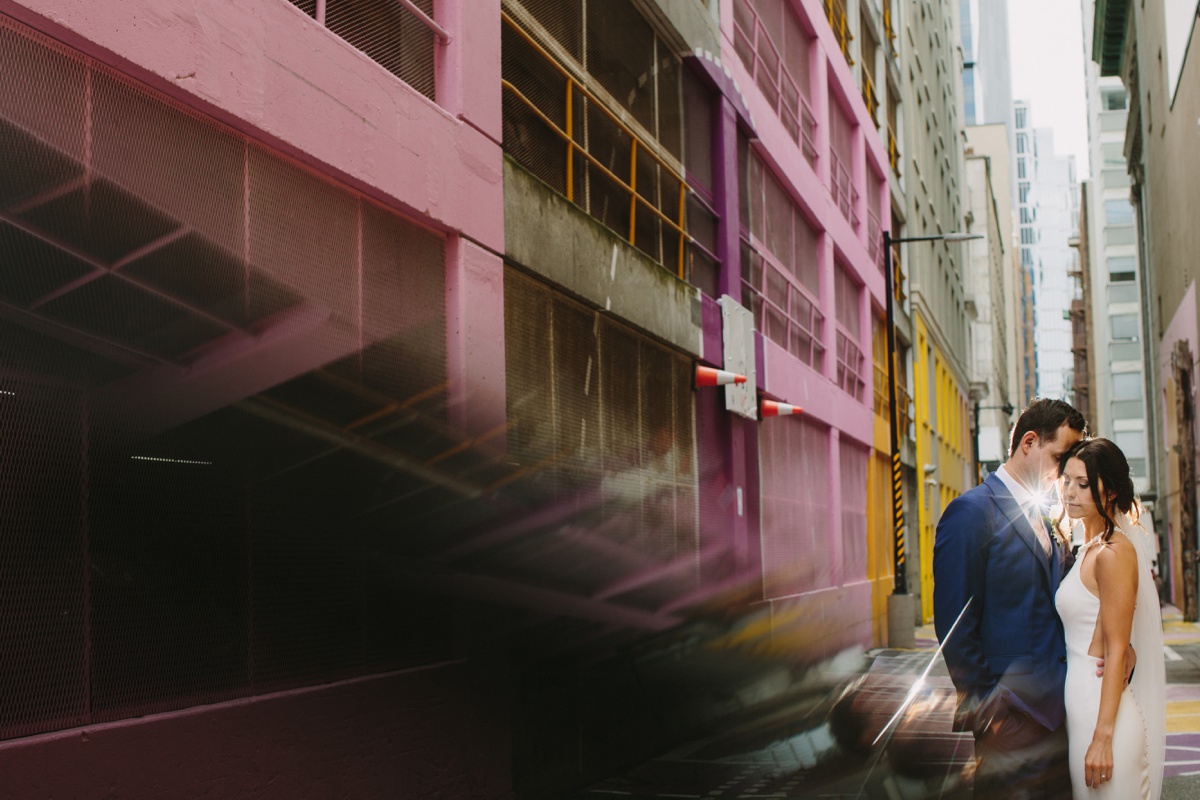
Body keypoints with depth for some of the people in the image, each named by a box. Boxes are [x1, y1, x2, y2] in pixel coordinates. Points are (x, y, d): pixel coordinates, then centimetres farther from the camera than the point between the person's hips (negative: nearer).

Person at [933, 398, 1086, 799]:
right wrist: (986, 710, -12)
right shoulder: (972, 511, -11)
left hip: (1056, 715, 8)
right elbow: (954, 627, -14)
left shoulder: (1044, 517, 15)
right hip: (1013, 720, -8)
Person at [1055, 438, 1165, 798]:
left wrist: (1103, 738, -20)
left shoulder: (1113, 553, -14)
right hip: (1081, 703, 9)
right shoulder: (1089, 548, 12)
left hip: (1102, 707, -9)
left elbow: (1117, 651, -18)